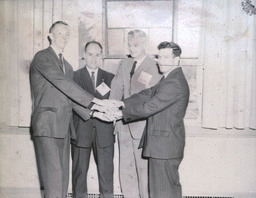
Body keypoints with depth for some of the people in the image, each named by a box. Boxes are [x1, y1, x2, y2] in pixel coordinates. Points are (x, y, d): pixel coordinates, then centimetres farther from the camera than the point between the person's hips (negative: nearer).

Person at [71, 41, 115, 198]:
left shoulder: (110, 78, 14)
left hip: (104, 130, 2)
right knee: (80, 170, 6)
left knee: (106, 171, 5)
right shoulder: (75, 76, 6)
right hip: (81, 129, -1)